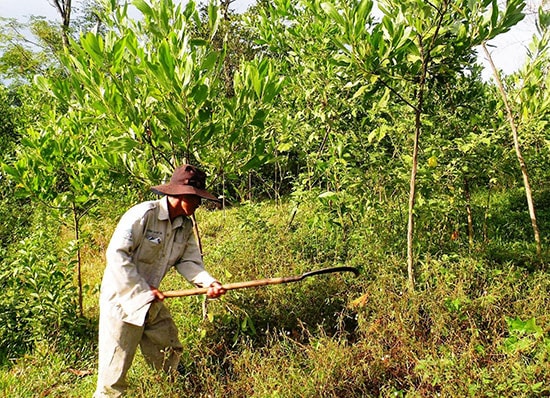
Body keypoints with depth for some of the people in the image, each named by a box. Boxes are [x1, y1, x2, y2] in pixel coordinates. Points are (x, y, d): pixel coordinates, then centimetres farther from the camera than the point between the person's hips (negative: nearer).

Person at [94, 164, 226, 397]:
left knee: (170, 356, 15)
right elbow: (116, 254, -24)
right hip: (123, 297, -7)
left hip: (152, 300, 8)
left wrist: (208, 282, -23)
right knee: (116, 367, 2)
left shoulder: (186, 225, 2)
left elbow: (188, 261, -3)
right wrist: (143, 290, -22)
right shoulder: (142, 214, -22)